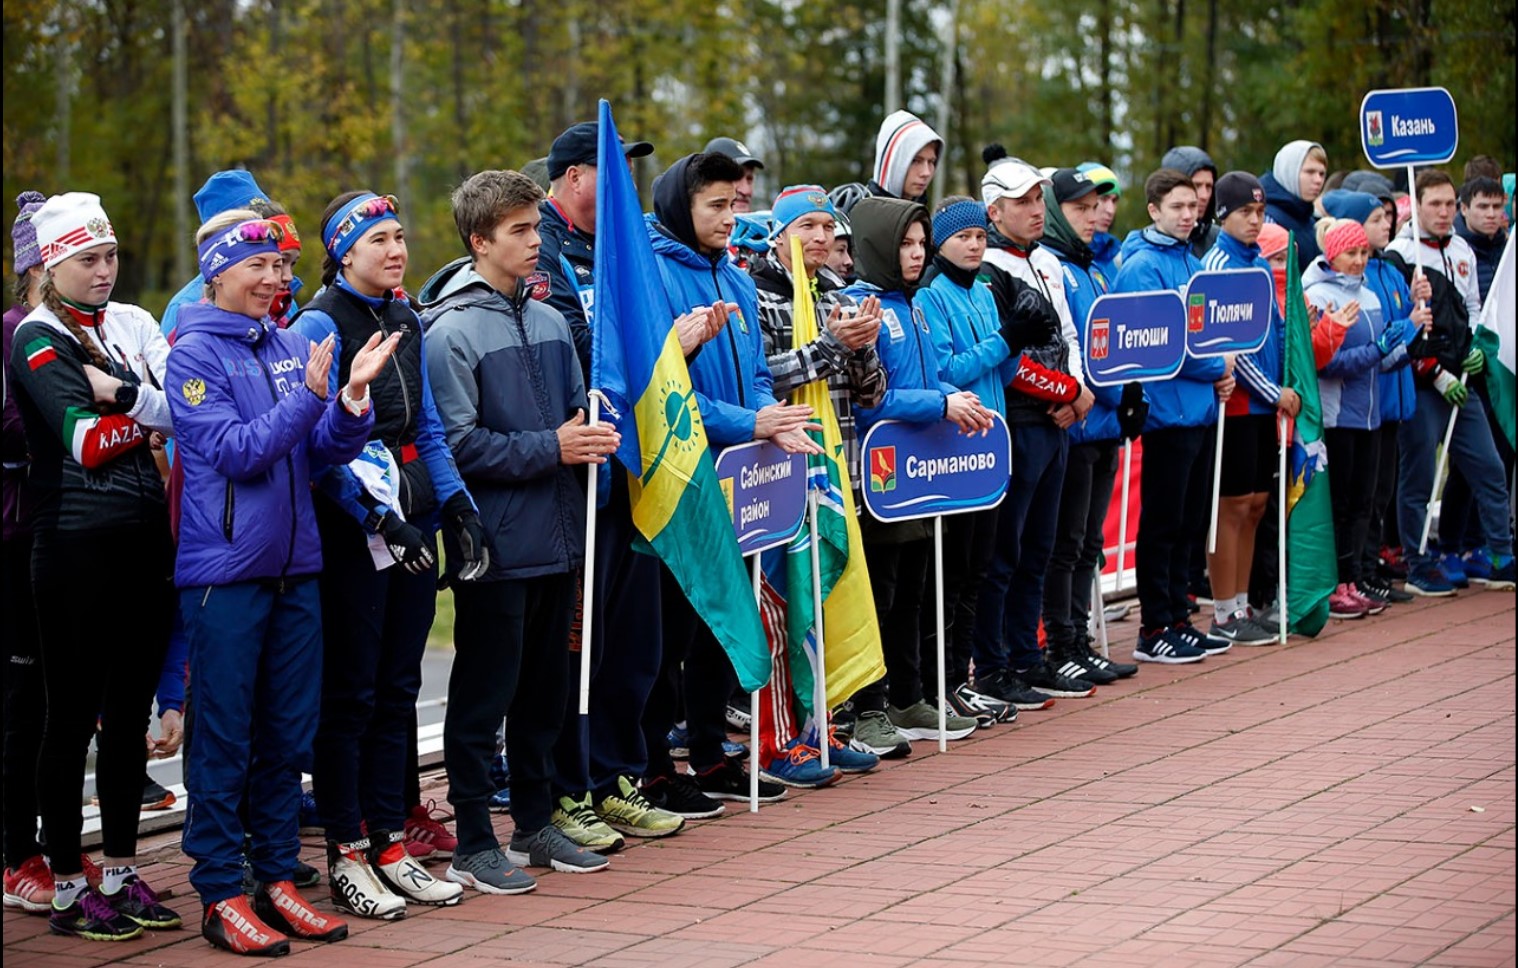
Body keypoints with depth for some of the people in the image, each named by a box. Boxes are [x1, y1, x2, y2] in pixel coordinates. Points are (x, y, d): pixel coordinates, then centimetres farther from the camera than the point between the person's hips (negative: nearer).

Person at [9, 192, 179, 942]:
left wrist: (125, 395, -15)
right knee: (73, 717, 0)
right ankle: (68, 889, 7)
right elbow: (85, 442, -15)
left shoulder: (133, 324, 12)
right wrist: (157, 414, -5)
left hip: (145, 541, 6)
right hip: (76, 544, -6)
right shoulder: (36, 340, -5)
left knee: (130, 716, 12)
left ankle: (121, 874, 21)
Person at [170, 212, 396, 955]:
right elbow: (236, 451, -15)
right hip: (224, 569, -6)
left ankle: (278, 879, 19)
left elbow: (327, 451, 4)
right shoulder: (195, 353, -7)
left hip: (294, 565, 6)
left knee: (288, 731, 10)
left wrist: (352, 398, -14)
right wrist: (309, 396, -22)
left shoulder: (292, 347, 9)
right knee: (224, 736, -1)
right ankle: (220, 894, 5)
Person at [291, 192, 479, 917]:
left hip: (411, 525, 7)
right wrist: (377, 512, -23)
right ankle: (347, 856, 6)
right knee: (351, 692, -1)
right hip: (352, 530, -7)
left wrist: (456, 504, 5)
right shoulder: (320, 325, -9)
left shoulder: (406, 320, 13)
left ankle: (389, 845, 16)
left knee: (398, 689, 10)